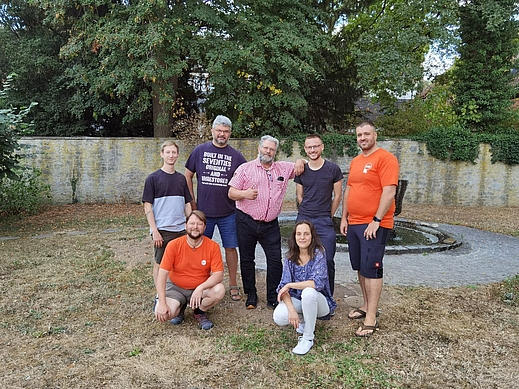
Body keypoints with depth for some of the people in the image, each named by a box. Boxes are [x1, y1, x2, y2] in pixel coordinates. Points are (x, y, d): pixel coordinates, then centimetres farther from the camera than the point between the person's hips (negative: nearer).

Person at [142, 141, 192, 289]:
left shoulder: (181, 178, 9)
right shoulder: (153, 178, -4)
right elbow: (147, 206, -7)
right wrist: (154, 231, -13)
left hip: (181, 229, 4)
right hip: (162, 231, -4)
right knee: (160, 264, 7)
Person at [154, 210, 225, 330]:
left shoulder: (213, 246, -13)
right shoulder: (174, 245, -14)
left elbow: (218, 275, -16)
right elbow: (162, 274, -15)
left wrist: (200, 288, -34)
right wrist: (162, 303, -24)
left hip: (201, 288, 1)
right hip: (176, 288, 0)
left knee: (220, 290, -30)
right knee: (161, 314, -26)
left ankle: (199, 312, 2)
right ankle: (180, 308, 11)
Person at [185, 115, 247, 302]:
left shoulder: (236, 156, 2)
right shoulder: (200, 151, 1)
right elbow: (188, 176, 7)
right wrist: (192, 202, 3)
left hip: (228, 212, 0)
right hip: (203, 211, 0)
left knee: (230, 248, 6)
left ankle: (233, 285, 21)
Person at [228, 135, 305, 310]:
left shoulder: (283, 168, 10)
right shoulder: (245, 168, 4)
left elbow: (300, 166, 23)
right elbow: (231, 192, 0)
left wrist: (300, 161, 0)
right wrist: (245, 194, -21)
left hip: (270, 224, 1)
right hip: (246, 222, -1)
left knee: (275, 260, 0)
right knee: (247, 259, 9)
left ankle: (273, 298, 15)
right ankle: (251, 296, 25)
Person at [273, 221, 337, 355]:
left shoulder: (318, 253, -15)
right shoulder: (290, 257, -4)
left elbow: (318, 282, -28)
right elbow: (284, 286, -10)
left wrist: (289, 285, -22)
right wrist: (291, 309, -26)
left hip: (318, 300, -3)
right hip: (297, 300, 4)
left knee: (308, 292, -36)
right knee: (279, 317, -25)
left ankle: (308, 338, -17)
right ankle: (303, 320, 11)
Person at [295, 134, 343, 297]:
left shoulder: (333, 169, -1)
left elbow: (338, 196, 5)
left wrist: (327, 215, 7)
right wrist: (308, 213, 12)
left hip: (324, 222, -2)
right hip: (303, 219, 3)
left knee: (327, 261, -3)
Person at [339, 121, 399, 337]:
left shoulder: (385, 158, -10)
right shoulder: (355, 161, 16)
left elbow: (389, 191, -17)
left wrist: (376, 220, -19)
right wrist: (344, 217, 14)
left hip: (374, 225, -8)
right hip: (354, 223, 8)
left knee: (371, 268, -6)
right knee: (360, 267, 14)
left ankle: (371, 319, 2)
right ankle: (367, 306, 29)